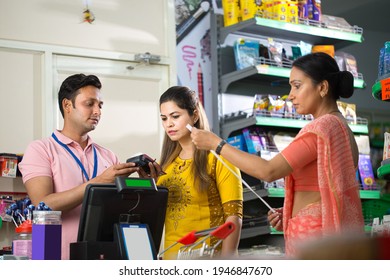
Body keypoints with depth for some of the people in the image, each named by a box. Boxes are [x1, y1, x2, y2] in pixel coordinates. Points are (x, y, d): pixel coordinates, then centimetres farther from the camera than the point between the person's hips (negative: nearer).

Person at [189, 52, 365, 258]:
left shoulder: (322, 127, -14)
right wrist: (291, 213, 9)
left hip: (313, 233, -10)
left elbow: (269, 171, -20)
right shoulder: (342, 128, 17)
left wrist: (216, 143, -13)